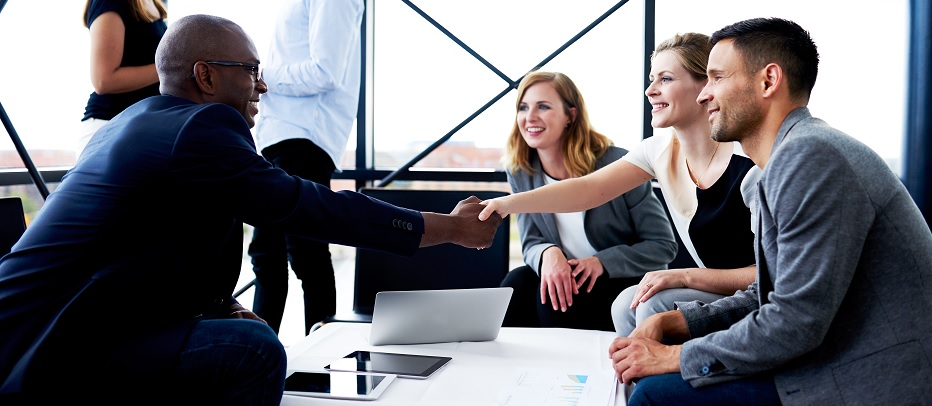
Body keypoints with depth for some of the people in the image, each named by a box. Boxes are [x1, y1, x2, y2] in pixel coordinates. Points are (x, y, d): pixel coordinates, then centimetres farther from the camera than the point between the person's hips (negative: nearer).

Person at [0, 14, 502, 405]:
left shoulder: (135, 121, 14)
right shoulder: (201, 125, -16)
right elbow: (310, 206, -17)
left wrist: (222, 306, 3)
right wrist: (452, 227, -8)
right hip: (46, 361, -10)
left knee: (233, 329, 18)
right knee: (251, 349, -20)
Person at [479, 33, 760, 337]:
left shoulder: (749, 163, -22)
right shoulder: (659, 151, -2)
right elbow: (588, 189, -12)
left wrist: (686, 276, -25)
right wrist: (508, 203, -24)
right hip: (714, 298, 6)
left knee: (656, 304, -24)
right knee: (627, 305, -14)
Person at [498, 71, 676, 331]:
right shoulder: (520, 171, -5)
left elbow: (664, 245, -12)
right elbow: (531, 244, -2)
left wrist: (602, 261, -27)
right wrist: (548, 253, -27)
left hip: (629, 285, -3)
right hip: (566, 280, 4)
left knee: (553, 299, -29)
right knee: (517, 285, -26)